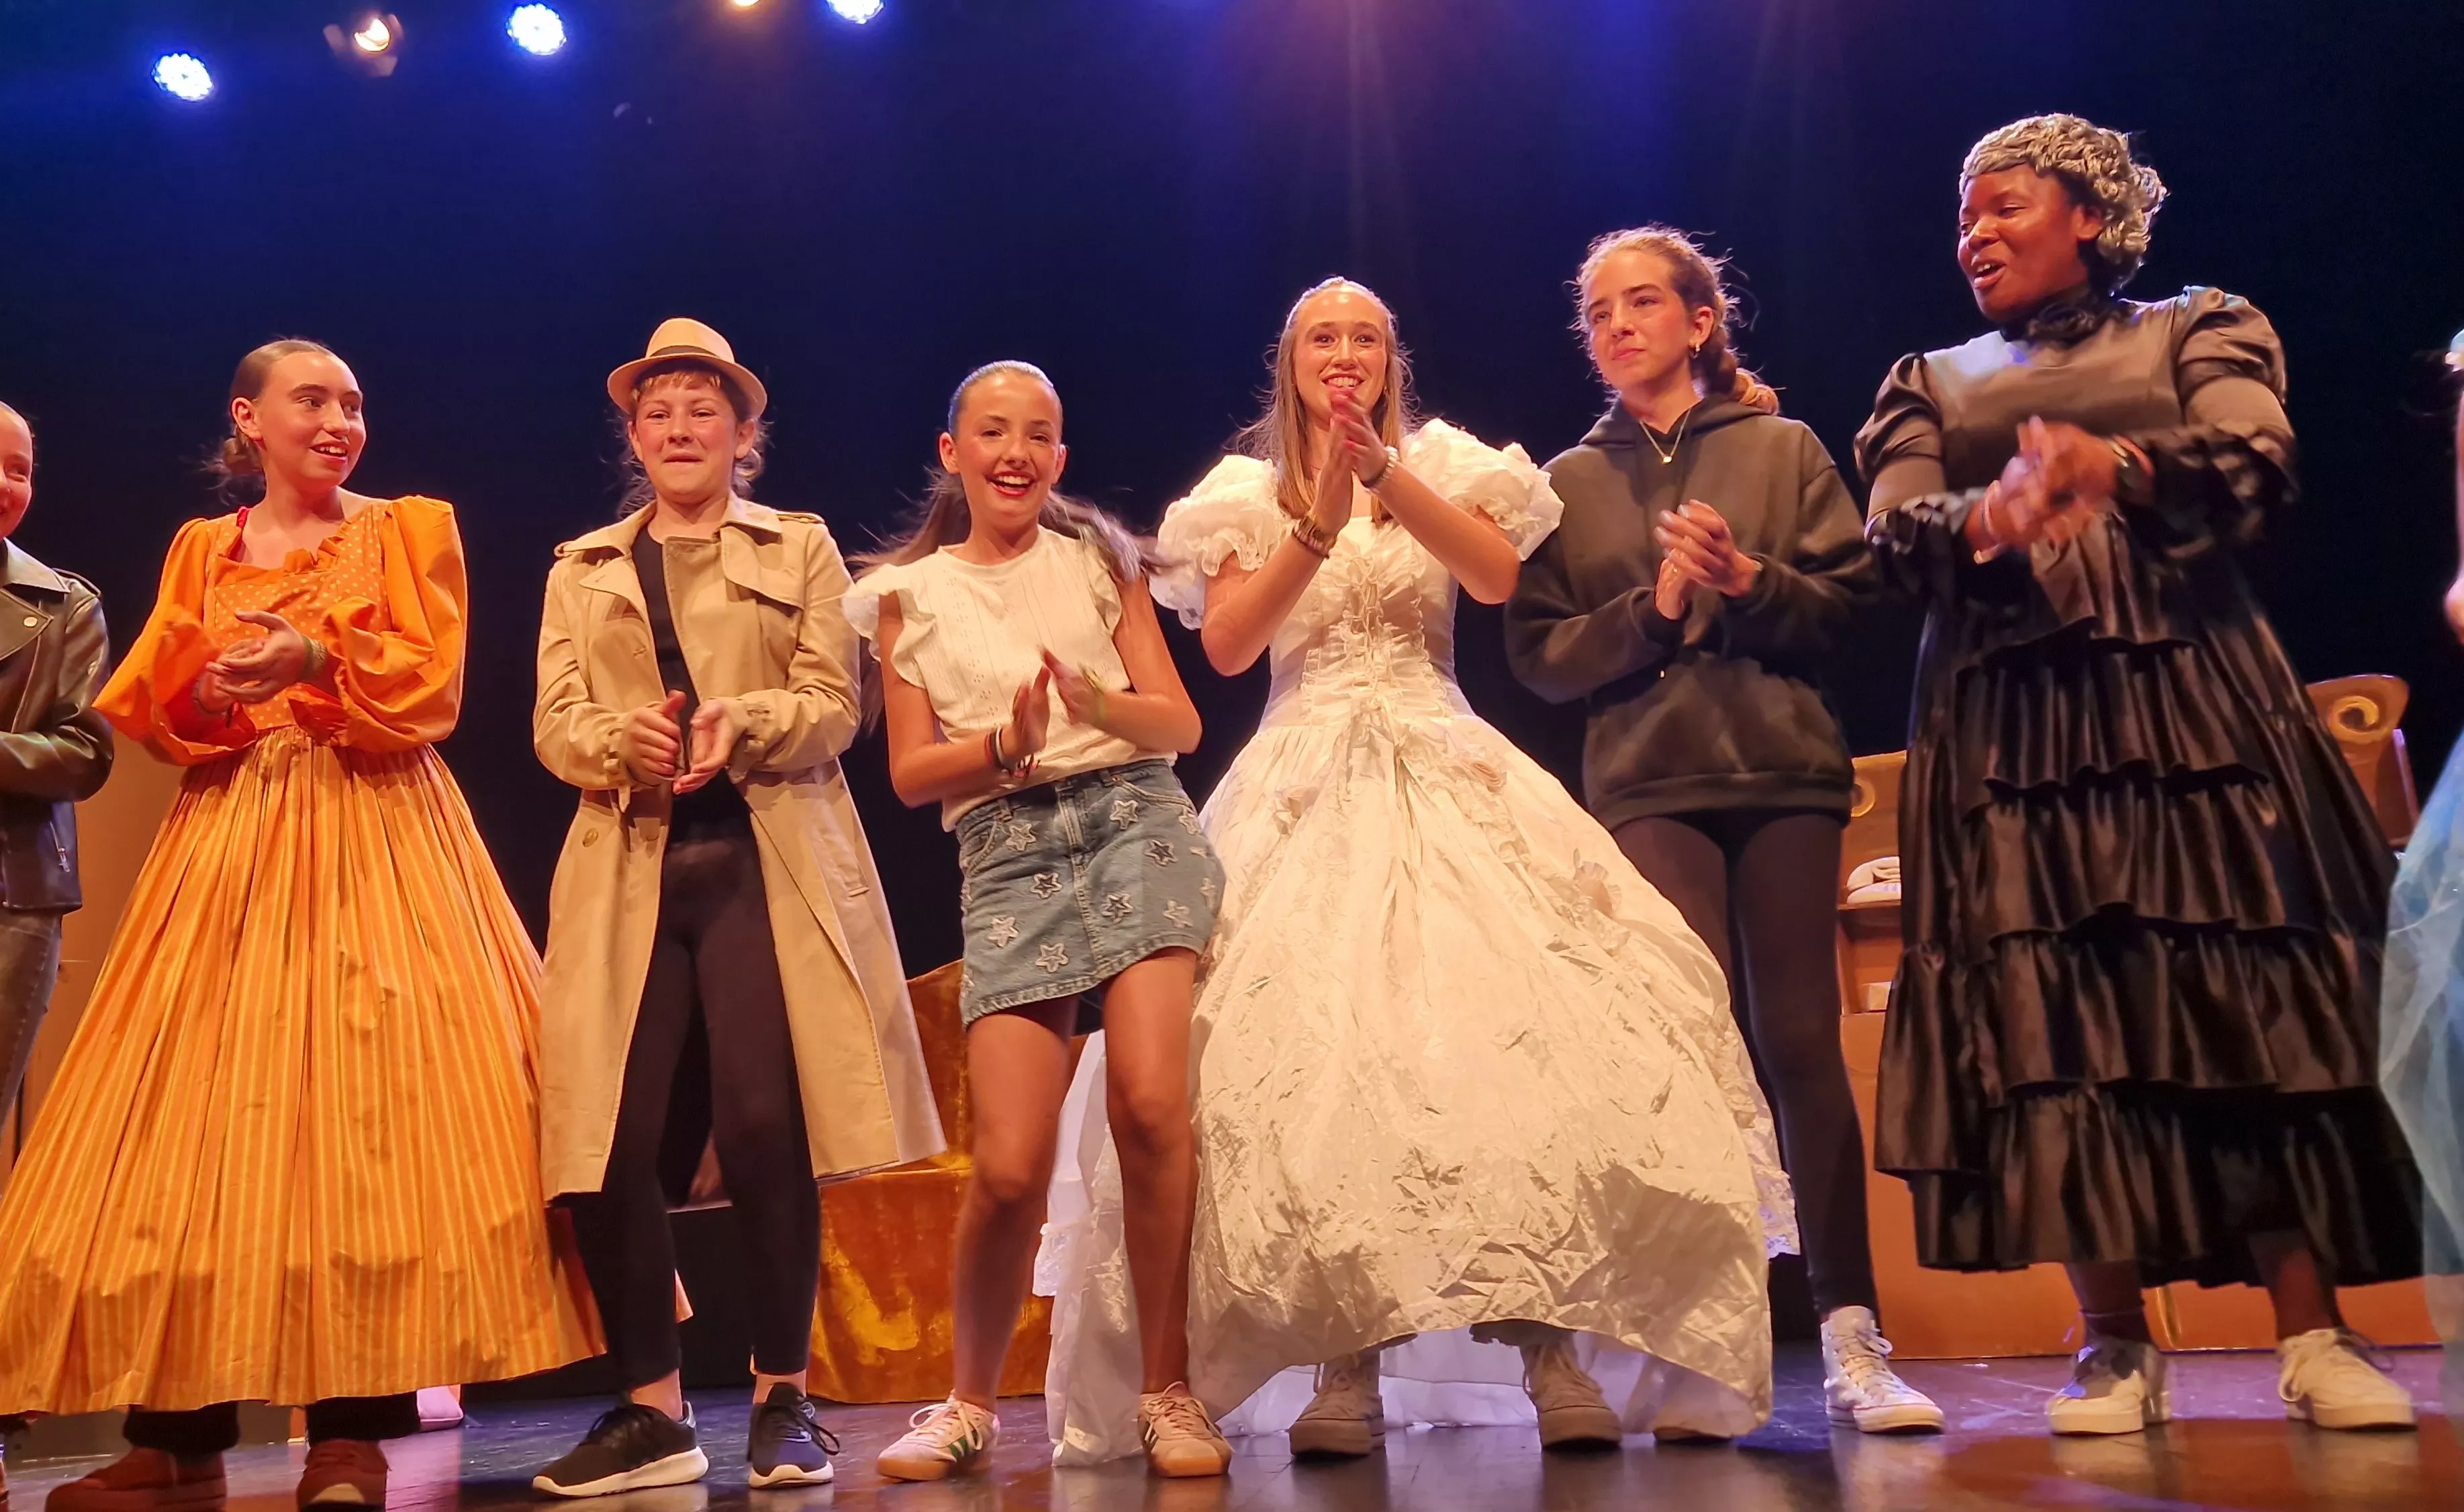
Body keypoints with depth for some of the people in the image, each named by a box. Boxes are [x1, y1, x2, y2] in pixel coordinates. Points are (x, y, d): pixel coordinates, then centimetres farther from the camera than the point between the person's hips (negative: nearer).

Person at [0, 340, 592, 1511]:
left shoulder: (410, 528, 9)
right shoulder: (202, 549, 18)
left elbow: (431, 684, -3)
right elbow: (146, 708, 8)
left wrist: (317, 657, -18)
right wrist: (210, 678, -13)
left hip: (374, 832, -3)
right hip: (230, 838, 3)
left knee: (363, 1090, -11)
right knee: (202, 1103, -3)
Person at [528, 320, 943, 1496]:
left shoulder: (800, 549, 15)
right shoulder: (581, 570, 21)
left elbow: (834, 705, 3)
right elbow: (554, 726, 9)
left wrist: (741, 721, -18)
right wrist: (626, 737, -14)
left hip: (770, 859, -2)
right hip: (630, 870, 3)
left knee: (764, 1127, -12)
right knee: (613, 1143, -6)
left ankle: (783, 1398, 2)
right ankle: (653, 1412, 6)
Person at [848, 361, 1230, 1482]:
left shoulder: (1096, 557, 13)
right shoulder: (908, 593, 13)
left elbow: (1181, 725, 8)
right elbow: (910, 771, 7)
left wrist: (1102, 705, -13)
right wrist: (1003, 746, -12)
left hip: (1133, 823, 0)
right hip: (1007, 858, 0)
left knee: (1150, 1104, -22)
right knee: (1010, 1168, -10)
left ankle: (1167, 1394, -6)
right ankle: (968, 1405, 14)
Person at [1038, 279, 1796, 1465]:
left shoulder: (1442, 463, 15)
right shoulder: (1248, 492, 15)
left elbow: (1499, 577, -5)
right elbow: (1224, 643, 0)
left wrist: (1385, 470, -14)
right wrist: (1318, 525, -11)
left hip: (1445, 775, 0)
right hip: (1303, 786, 0)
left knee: (1506, 1019, -18)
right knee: (1311, 1043, -16)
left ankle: (1553, 1351, -17)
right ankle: (1344, 1364, -12)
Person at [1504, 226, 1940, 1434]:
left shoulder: (1783, 449, 11)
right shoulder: (1570, 483, 13)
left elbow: (1849, 601, 5)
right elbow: (1540, 654, 6)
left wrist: (1749, 582, -11)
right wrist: (1652, 607, -8)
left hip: (1784, 771, 0)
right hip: (1647, 784, 0)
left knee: (1800, 1040, -3)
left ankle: (1851, 1334, 2)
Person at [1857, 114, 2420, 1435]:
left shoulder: (2196, 330, 14)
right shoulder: (1930, 383, 20)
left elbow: (2259, 463, -5)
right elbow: (1895, 537, 3)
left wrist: (2113, 465, -25)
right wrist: (1988, 516, -20)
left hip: (2191, 697, -1)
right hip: (2006, 723, 2)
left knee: (2251, 1002, -6)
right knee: (2047, 1018, -7)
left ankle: (2315, 1339, -1)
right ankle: (2117, 1345, -1)